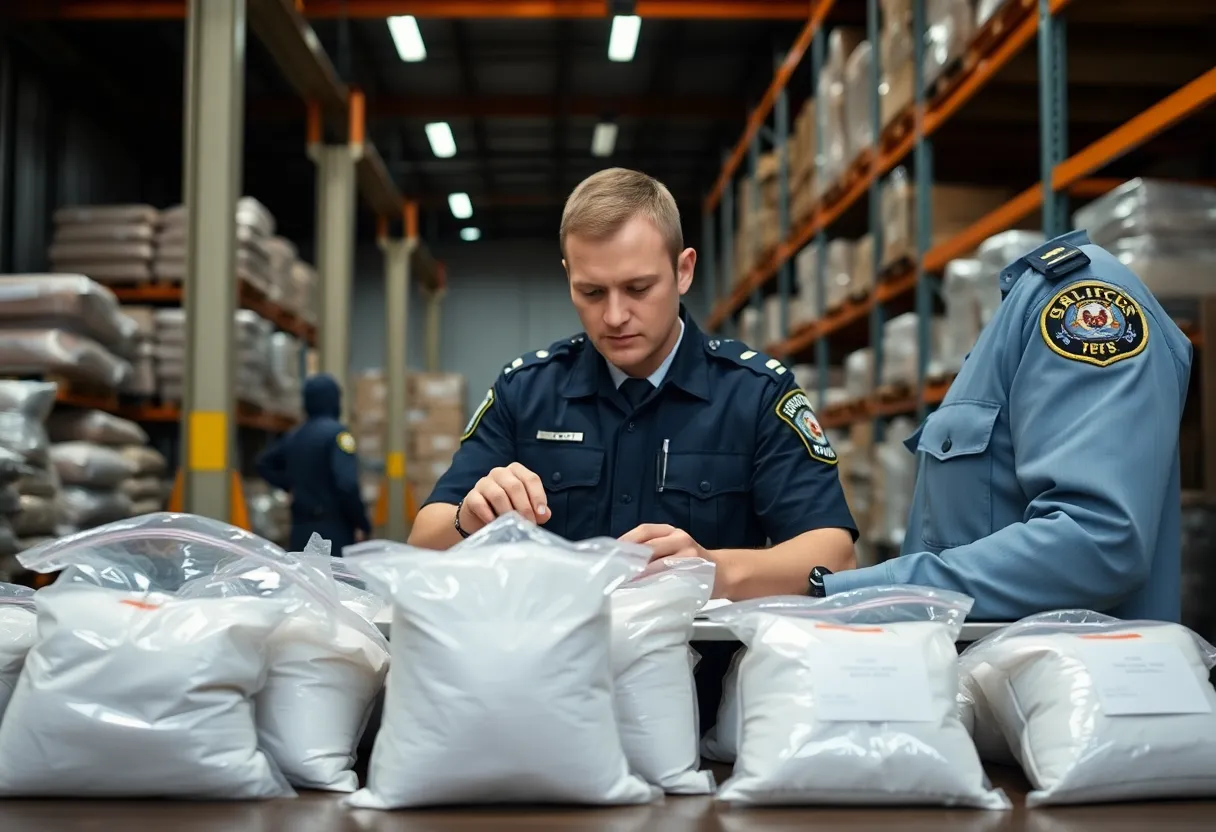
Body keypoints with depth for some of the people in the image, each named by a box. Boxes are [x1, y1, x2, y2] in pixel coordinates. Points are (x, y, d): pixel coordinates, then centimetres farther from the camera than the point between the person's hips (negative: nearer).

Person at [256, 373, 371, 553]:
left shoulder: (294, 436, 13)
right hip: (334, 531, -8)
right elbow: (347, 484, -20)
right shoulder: (336, 432, -10)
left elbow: (265, 465, 28)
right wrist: (362, 524, -12)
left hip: (301, 531, 8)